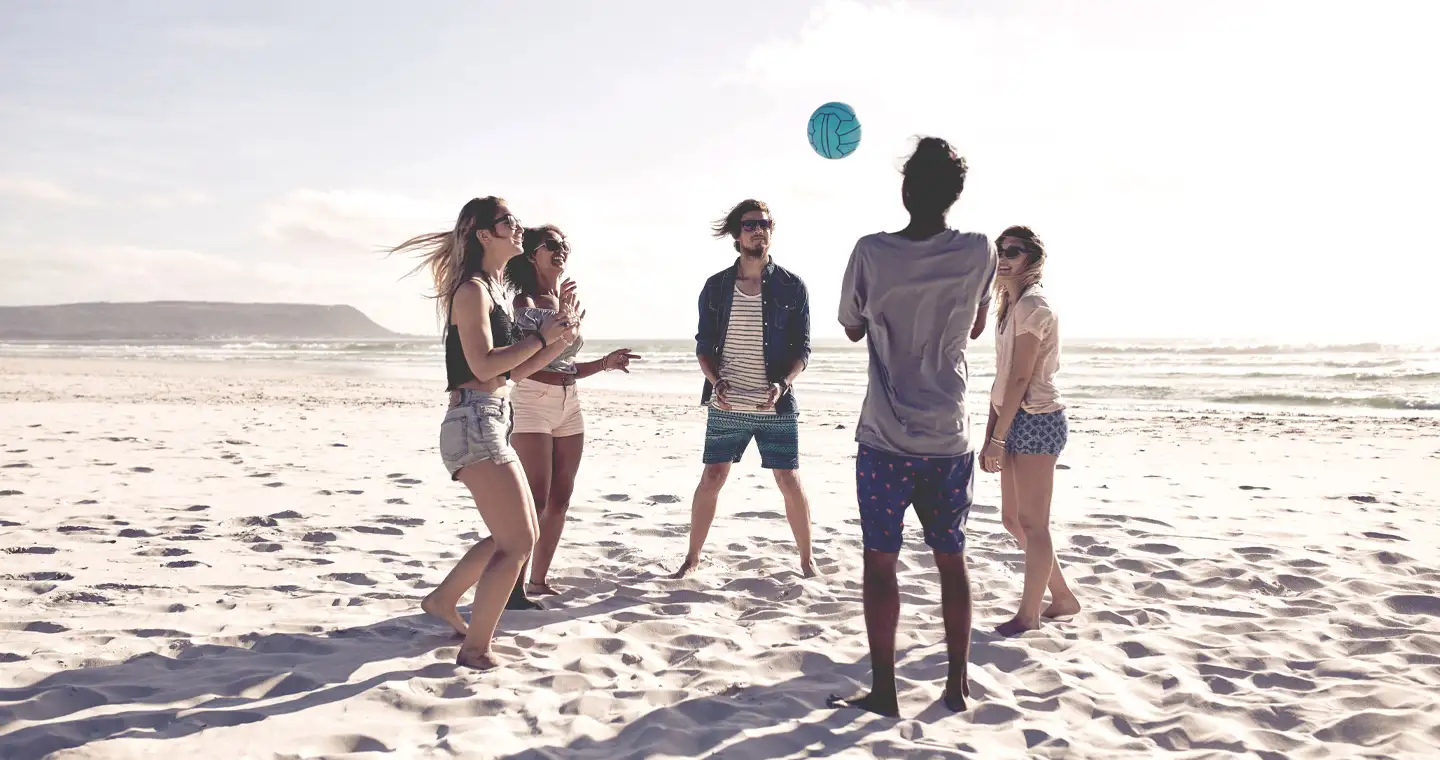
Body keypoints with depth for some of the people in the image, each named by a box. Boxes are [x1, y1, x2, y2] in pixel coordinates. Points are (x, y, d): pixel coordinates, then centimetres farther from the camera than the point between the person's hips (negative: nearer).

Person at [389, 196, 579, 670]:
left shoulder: (494, 291, 19)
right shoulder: (473, 288, -10)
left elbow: (515, 369, 19)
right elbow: (485, 364, -21)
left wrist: (560, 337, 8)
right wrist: (542, 336, -13)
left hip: (492, 425, 10)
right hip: (476, 422, -10)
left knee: (516, 536, 18)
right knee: (518, 542, -8)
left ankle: (443, 599, 32)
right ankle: (476, 648, 3)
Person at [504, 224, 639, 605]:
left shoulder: (564, 301, 15)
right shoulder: (525, 301, -8)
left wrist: (606, 363, 10)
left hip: (569, 406, 8)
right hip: (533, 404, -8)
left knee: (560, 498, 8)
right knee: (535, 500, -11)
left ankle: (539, 579, 19)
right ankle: (514, 587, -5)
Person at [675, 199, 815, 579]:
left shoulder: (792, 286, 0)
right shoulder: (716, 287, 4)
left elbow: (802, 348, 1)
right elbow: (704, 345, 6)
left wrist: (783, 383, -16)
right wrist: (717, 382, -11)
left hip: (776, 407, -1)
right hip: (726, 406, 1)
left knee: (789, 481, 3)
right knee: (711, 479, 4)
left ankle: (807, 561, 18)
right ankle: (692, 558, 18)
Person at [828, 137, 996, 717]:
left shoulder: (871, 252, -10)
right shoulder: (979, 253, -4)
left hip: (885, 440, -2)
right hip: (950, 439, 2)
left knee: (880, 562, 7)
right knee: (951, 559, 14)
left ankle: (883, 690, 11)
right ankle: (958, 683, 21)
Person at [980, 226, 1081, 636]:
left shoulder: (1032, 304, -13)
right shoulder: (1011, 306, 16)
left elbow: (1021, 378, -17)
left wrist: (998, 438, -17)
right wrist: (989, 435, 13)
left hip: (1036, 420, -10)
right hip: (1016, 421, 10)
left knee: (1033, 523, 0)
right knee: (1013, 519, 15)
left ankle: (1029, 613, 12)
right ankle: (1063, 597, 28)